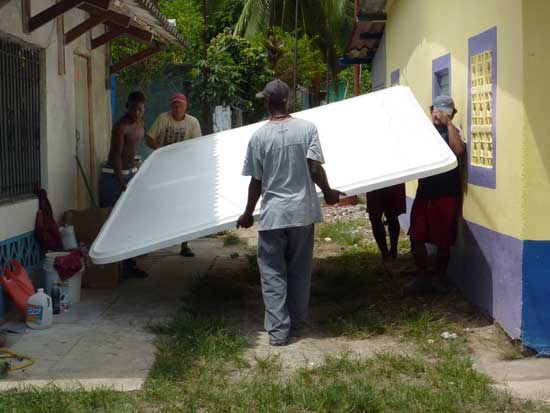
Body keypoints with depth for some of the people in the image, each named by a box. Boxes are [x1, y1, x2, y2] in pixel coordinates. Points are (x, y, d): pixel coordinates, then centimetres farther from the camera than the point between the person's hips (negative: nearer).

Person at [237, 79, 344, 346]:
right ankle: (297, 324, 24)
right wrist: (328, 193, 10)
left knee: (273, 273, 7)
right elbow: (315, 169, -9)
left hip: (272, 214, -1)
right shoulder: (307, 128, -4)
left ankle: (278, 331, 4)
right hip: (302, 211, 2)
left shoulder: (259, 137, -4)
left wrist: (248, 214, 12)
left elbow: (256, 182, -1)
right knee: (300, 270, 15)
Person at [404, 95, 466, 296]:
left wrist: (448, 124, -16)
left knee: (443, 241, 4)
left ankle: (439, 278, 22)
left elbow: (459, 150, -20)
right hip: (424, 191, 4)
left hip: (446, 194, -4)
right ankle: (423, 278, 15)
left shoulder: (453, 131, 1)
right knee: (416, 238, 1)